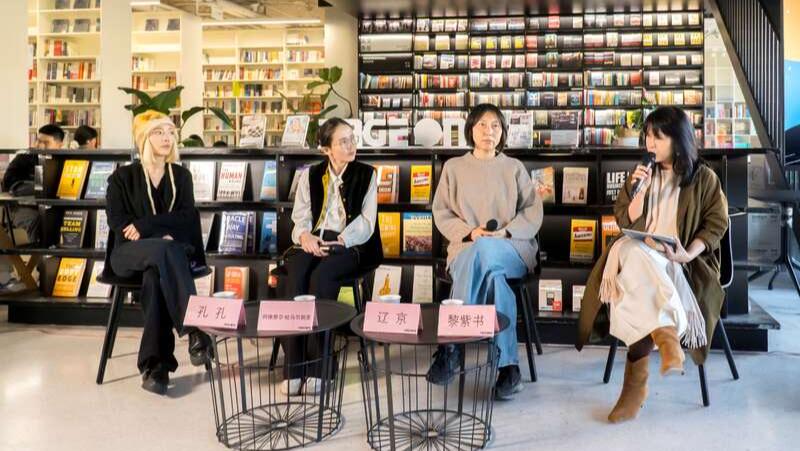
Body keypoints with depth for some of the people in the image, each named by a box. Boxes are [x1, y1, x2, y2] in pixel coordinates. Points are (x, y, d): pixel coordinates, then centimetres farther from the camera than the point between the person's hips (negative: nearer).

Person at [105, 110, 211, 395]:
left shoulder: (181, 175, 12)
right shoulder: (122, 177, 7)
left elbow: (186, 218, -2)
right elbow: (117, 223, -4)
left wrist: (145, 226, -14)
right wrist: (160, 237, -17)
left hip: (172, 250, 2)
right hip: (129, 253, -1)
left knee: (155, 275, -36)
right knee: (164, 250, -38)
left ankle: (154, 365, -35)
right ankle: (193, 329, -42)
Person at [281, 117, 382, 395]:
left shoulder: (366, 174, 9)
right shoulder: (310, 176, 17)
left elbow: (366, 222, 1)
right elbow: (300, 218, 11)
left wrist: (340, 241, -15)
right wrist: (305, 236, -13)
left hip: (349, 244, -2)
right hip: (312, 242, 3)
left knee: (321, 276, -34)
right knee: (296, 277, -31)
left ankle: (317, 366, -29)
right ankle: (293, 365, -28)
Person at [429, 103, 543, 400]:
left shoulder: (515, 168, 15)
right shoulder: (453, 167, 15)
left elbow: (533, 212, 7)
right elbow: (441, 213, 10)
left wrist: (504, 233, -11)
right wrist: (469, 231, -10)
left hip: (512, 251, 0)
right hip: (467, 248, 1)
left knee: (483, 251, -39)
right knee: (492, 275, -38)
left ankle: (451, 345, -38)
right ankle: (508, 365, -35)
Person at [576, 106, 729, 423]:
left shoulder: (703, 177, 8)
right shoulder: (643, 173, 17)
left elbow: (716, 223, 3)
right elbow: (625, 222, 11)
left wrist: (689, 254, -14)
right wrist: (640, 191, -6)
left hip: (680, 262, -2)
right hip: (639, 256, 3)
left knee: (641, 287, -36)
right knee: (631, 253, -38)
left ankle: (636, 383, -29)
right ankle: (666, 336, -43)